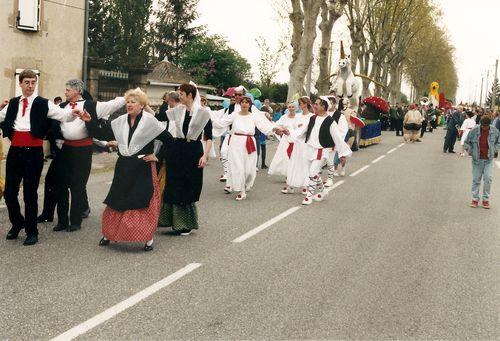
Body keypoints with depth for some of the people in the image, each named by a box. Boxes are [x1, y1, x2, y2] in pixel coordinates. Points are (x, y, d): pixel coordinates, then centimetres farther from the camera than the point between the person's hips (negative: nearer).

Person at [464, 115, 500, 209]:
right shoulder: (474, 131, -9)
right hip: (477, 159, 0)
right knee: (476, 179, 5)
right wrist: (471, 152, -4)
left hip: (489, 159, 0)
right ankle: (475, 199, 17)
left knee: (488, 178, -8)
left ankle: (486, 199, 5)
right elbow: (466, 143, 4)